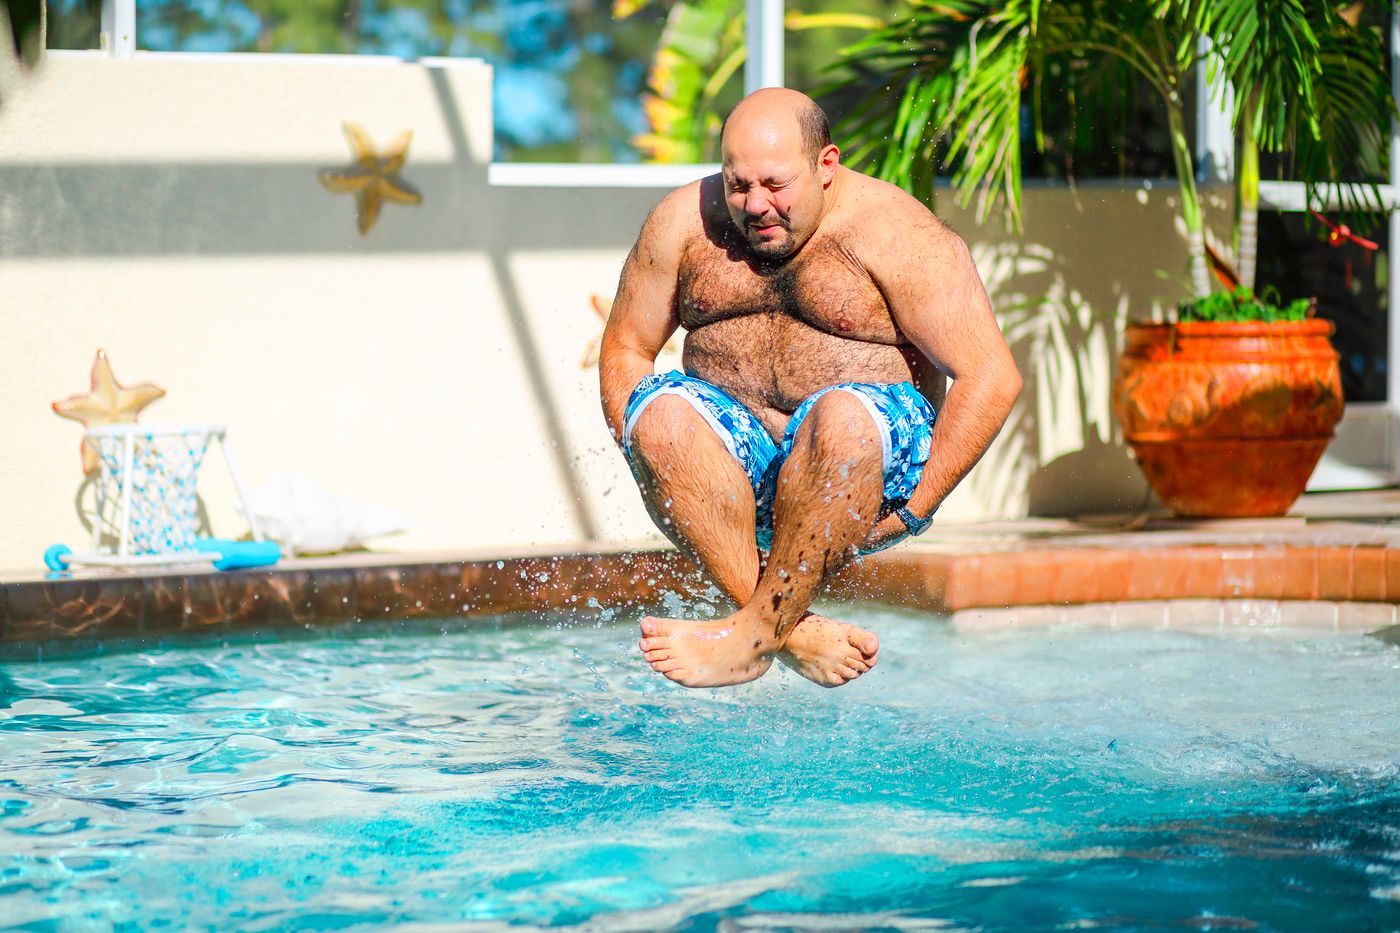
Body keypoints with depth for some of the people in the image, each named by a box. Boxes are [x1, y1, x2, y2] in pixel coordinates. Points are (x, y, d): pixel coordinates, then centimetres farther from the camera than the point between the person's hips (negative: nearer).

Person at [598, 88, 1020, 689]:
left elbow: (992, 378, -12)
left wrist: (912, 510, -15)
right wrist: (655, 466, -7)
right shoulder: (684, 224, 2)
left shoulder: (892, 233, -9)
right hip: (737, 465, 4)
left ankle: (756, 629, -30)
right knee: (660, 409, -28)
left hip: (873, 460, -3)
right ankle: (796, 634, -32)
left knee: (845, 415, -37)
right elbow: (624, 348, 9)